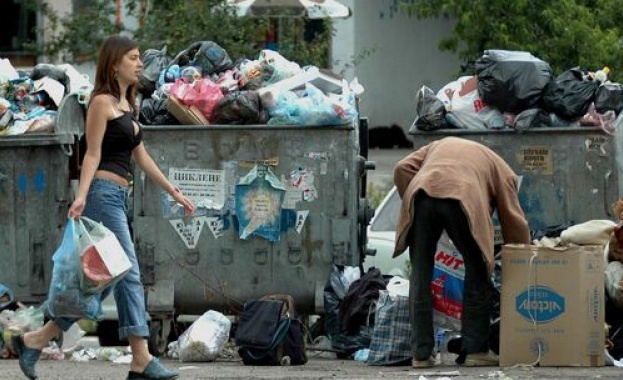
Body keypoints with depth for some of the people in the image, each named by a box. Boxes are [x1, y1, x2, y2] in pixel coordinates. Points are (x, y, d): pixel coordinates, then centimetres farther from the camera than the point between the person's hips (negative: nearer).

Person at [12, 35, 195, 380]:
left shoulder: (127, 105, 20)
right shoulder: (102, 102, -6)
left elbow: (141, 157, 23)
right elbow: (93, 154, -12)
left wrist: (173, 192, 24)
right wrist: (81, 196, -23)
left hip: (118, 197, 9)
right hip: (103, 193, -9)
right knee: (129, 274, -10)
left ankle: (36, 340, 11)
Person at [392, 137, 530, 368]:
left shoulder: (439, 146, 41)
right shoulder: (499, 168, 31)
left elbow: (402, 169, 22)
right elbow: (514, 220, 24)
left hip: (422, 193, 2)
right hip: (462, 199, -2)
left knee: (420, 277, 11)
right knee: (477, 275, 14)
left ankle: (421, 354, 10)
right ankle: (476, 350, 13)